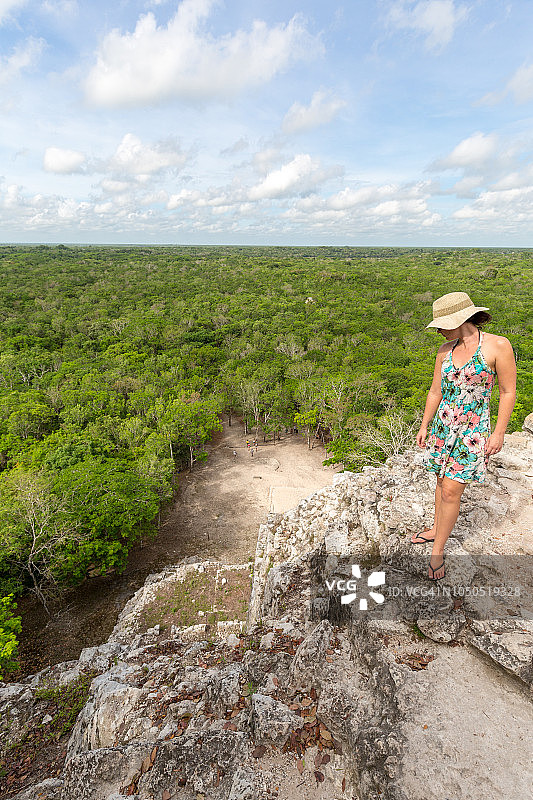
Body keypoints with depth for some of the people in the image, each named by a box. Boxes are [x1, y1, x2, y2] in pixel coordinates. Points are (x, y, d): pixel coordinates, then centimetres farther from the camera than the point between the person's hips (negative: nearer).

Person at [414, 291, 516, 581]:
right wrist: (424, 426, 12)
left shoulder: (498, 346, -14)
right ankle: (436, 529, 36)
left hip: (472, 430, -5)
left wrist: (499, 433, -9)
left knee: (451, 491, -5)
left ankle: (437, 551, 10)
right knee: (442, 481, 17)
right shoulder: (444, 350, 1)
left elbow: (508, 391, -9)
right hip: (443, 425, 5)